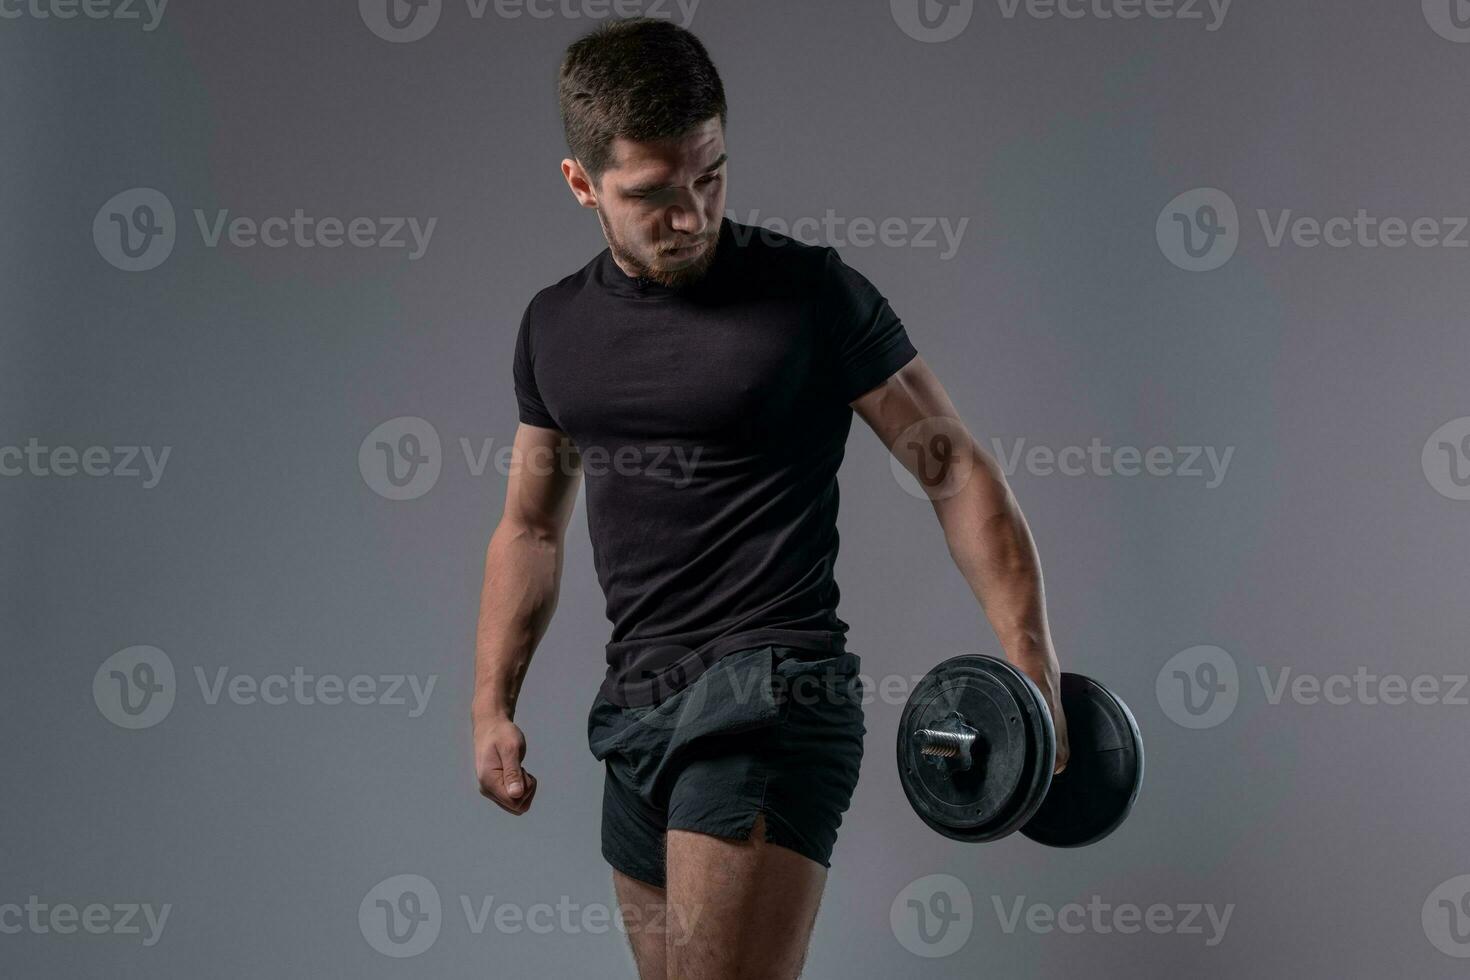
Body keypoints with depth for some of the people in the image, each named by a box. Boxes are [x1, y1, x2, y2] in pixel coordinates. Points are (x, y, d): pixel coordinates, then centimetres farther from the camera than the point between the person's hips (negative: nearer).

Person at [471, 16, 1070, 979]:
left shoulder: (812, 295, -5)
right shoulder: (556, 327, 12)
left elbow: (958, 471, -3)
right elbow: (531, 526, 21)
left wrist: (1031, 668, -11)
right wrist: (493, 705, 13)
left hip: (768, 694, -7)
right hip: (635, 710, 7)